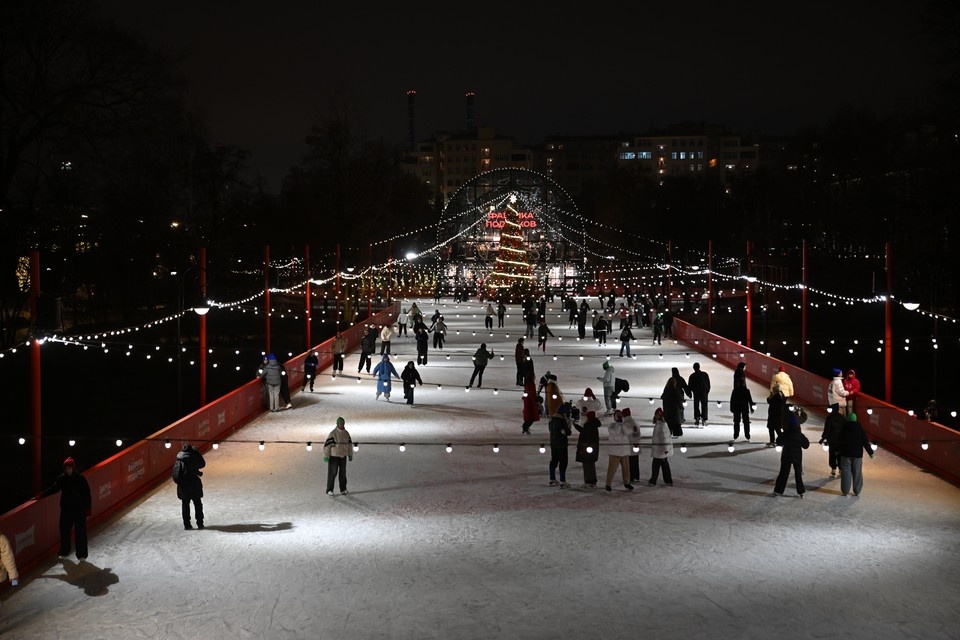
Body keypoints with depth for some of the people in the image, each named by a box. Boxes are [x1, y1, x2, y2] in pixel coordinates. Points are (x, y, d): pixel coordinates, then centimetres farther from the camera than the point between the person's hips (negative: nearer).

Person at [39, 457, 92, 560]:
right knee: (64, 531, 10)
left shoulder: (80, 478, -10)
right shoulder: (61, 478, -2)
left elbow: (87, 493, -8)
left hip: (79, 509, -3)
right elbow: (52, 489, 6)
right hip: (66, 509, 3)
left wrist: (87, 507, -10)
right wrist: (40, 496, -2)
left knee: (80, 532, 2)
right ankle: (64, 552, 28)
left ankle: (81, 555, 11)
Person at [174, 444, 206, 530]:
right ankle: (200, 523, 11)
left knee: (185, 504, 12)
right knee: (198, 504, 10)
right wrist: (197, 453, 3)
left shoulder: (179, 458, -1)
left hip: (182, 485, 3)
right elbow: (202, 464, 0)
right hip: (193, 484, -3)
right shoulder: (193, 458, -15)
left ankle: (186, 524, 10)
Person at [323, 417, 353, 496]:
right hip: (333, 456, -5)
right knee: (332, 473, -3)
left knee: (343, 472, 7)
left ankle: (343, 489, 16)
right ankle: (329, 490, 6)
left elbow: (349, 444, 12)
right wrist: (326, 456, -20)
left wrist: (350, 455, 10)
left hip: (343, 456, 5)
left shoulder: (346, 433, 1)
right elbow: (327, 445, -18)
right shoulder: (333, 433, -18)